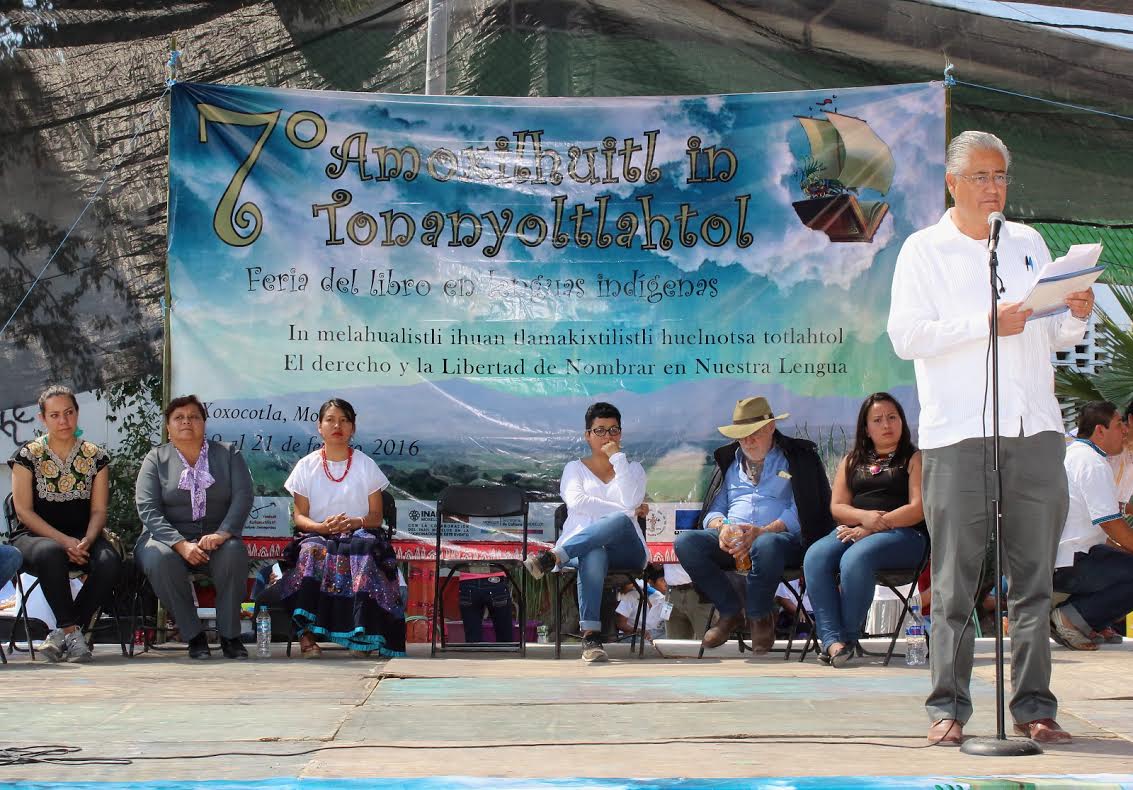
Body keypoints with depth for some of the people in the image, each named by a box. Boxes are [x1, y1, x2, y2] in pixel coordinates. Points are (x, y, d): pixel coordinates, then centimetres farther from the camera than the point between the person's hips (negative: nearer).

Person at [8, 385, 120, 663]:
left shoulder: (95, 456, 8)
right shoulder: (28, 455, 1)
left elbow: (99, 510, 5)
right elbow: (24, 510, -5)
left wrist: (86, 541, -17)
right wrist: (63, 541, -17)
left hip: (82, 538, 3)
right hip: (34, 536, -3)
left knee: (110, 561, -31)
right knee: (51, 553, -39)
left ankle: (62, 634, -22)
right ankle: (72, 632, -28)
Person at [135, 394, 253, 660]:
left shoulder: (228, 454, 10)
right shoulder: (156, 459, 7)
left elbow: (243, 497, -3)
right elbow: (147, 509, -6)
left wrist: (222, 533, -23)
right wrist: (181, 545, -22)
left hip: (215, 540, 0)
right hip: (168, 537, 0)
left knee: (233, 552, -33)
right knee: (159, 558, -35)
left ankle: (229, 635, -22)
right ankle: (194, 635, -22)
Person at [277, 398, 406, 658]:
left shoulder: (366, 465, 10)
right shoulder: (306, 466, 10)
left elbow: (376, 517, 5)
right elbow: (299, 516, 5)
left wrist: (355, 522, -17)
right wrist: (322, 526, -17)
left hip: (358, 533, 0)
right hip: (317, 535, 0)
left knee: (364, 551, -36)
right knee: (311, 552, -36)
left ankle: (361, 636, -37)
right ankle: (307, 633, -39)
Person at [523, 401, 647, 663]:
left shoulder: (633, 469, 20)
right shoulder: (575, 468, 19)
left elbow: (630, 502, -3)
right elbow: (576, 502, -4)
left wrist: (618, 457, -1)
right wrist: (619, 509, -8)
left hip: (625, 551, 1)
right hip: (583, 548, -1)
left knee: (619, 521, -38)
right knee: (593, 555, -42)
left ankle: (552, 557, -47)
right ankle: (591, 635, -54)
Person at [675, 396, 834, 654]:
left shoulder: (798, 458, 9)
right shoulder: (729, 461, 24)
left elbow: (802, 511, -4)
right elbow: (713, 509, 19)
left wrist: (763, 531, -21)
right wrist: (720, 528, -8)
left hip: (781, 537, -4)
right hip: (731, 542, 5)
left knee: (766, 545, -42)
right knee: (686, 541, -25)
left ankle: (759, 616, -14)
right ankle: (731, 611, -10)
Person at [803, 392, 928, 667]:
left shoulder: (914, 459, 8)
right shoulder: (852, 460, 23)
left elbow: (918, 509, -5)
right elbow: (837, 506, 15)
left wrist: (872, 528, -13)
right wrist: (864, 516, -8)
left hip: (902, 533, -4)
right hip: (854, 530, 5)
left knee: (854, 559, -37)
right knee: (815, 556, -29)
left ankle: (848, 638, -25)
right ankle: (831, 639, -36)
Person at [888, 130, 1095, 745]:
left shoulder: (1028, 243, 20)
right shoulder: (924, 249, 6)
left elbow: (1056, 335, 22)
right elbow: (906, 335, -7)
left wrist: (1076, 316, -1)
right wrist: (986, 324, -15)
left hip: (1035, 429, 4)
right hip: (957, 432, -4)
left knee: (1034, 574, 3)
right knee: (955, 579, -3)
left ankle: (1034, 706, 8)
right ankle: (948, 706, 3)